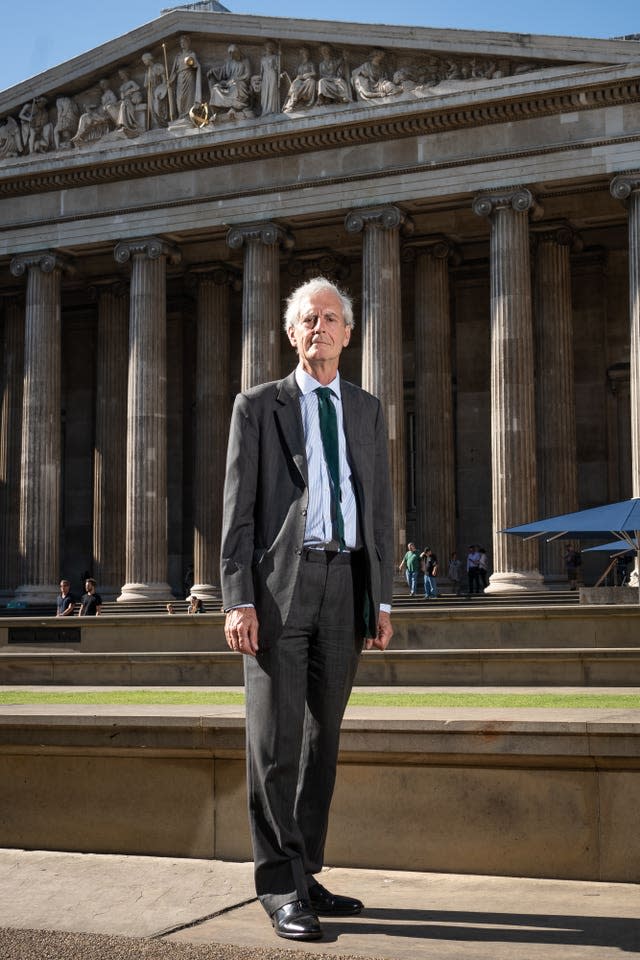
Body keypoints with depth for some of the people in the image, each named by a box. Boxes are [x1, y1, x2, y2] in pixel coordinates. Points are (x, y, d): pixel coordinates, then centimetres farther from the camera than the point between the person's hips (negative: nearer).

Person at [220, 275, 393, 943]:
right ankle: (281, 887, 2)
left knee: (322, 739, 9)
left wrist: (382, 600, 7)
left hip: (345, 584, 4)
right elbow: (238, 508, 0)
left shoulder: (366, 410, 17)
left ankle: (305, 874, 19)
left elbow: (379, 507, 15)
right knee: (275, 738, -5)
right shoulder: (258, 406, 7)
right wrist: (238, 600, -10)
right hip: (279, 583, -4)